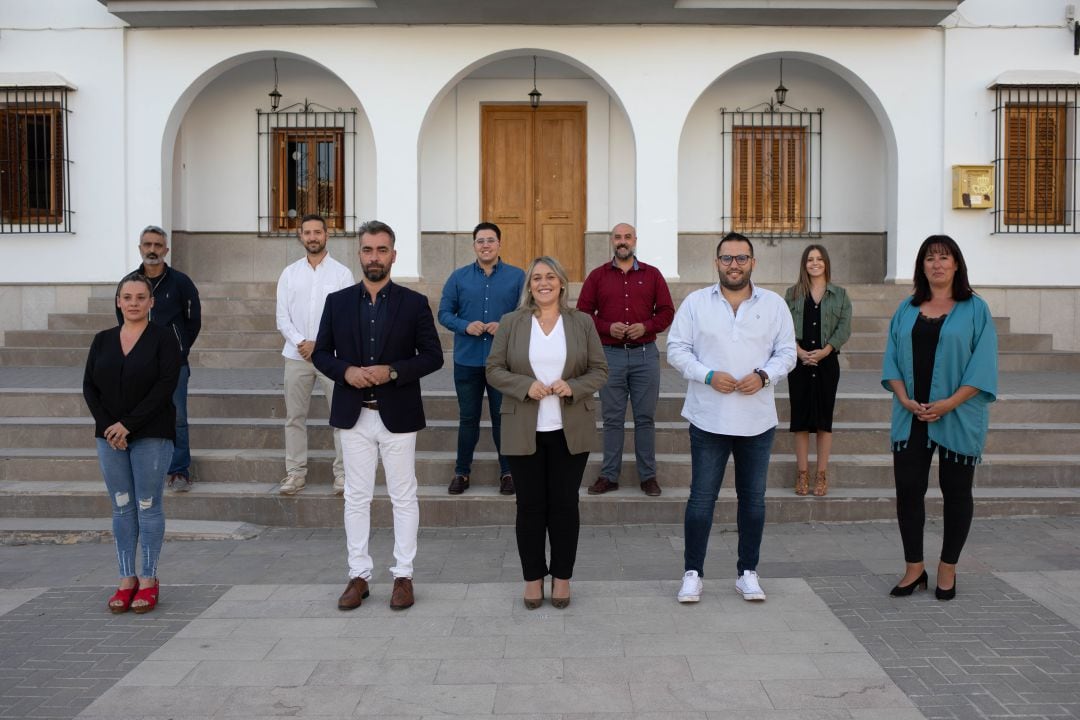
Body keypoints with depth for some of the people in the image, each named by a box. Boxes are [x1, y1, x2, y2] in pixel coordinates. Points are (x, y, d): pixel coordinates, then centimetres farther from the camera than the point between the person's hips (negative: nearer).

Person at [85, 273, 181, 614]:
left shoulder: (163, 339, -3)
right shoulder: (103, 340, 10)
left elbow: (166, 385, -12)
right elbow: (89, 386, 7)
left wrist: (128, 425, -15)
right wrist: (107, 426, -8)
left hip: (152, 435, -4)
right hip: (109, 436, 4)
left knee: (148, 506, 0)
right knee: (121, 508, 7)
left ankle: (148, 580, 9)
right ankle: (126, 580, 14)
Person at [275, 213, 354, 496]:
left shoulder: (342, 273, 2)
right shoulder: (289, 273, 8)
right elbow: (282, 317, 4)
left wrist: (318, 344, -11)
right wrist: (300, 343, -11)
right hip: (296, 356, 2)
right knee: (294, 417, 6)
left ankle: (343, 472, 6)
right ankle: (295, 472, 15)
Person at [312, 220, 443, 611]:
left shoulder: (414, 303, -1)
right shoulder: (337, 301, 5)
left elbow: (433, 356, -2)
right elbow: (321, 352, 8)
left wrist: (392, 371, -17)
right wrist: (346, 371, -13)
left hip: (397, 415, -2)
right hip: (353, 416, 2)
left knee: (403, 497, 6)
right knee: (356, 497, 9)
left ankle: (403, 575, 16)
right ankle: (358, 575, 19)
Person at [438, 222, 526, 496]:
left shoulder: (517, 276, 1)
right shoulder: (458, 277, 5)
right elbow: (444, 313, 4)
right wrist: (465, 326, -14)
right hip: (467, 360, 1)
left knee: (503, 418, 7)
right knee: (468, 418, 10)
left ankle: (507, 472, 21)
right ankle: (462, 471, 22)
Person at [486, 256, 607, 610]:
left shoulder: (582, 322, 4)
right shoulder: (510, 323, 2)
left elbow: (599, 370, 4)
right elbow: (494, 369, 1)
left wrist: (573, 388, -15)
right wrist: (525, 386, -16)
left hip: (570, 431, 0)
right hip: (525, 431, 0)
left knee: (565, 504, 6)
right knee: (530, 505, 6)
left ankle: (562, 577, 20)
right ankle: (533, 577, 19)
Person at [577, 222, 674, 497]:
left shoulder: (652, 275, 8)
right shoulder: (597, 276, 7)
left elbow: (666, 312, 7)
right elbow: (583, 312, 4)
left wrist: (646, 326, -11)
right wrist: (608, 327, -12)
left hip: (645, 354, 0)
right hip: (610, 354, 0)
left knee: (645, 418, 5)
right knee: (612, 419, 5)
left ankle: (648, 476, 14)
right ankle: (609, 476, 13)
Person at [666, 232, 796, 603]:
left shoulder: (774, 304, 4)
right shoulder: (695, 302, 1)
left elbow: (787, 352, 6)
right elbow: (677, 349, -1)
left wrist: (764, 375, -14)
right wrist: (708, 375, -16)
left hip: (758, 419, 2)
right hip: (709, 418, -2)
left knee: (753, 498, 10)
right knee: (701, 498, 2)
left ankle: (748, 572, 24)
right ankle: (692, 573, 14)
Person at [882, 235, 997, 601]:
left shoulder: (975, 309, -1)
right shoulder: (907, 310, 9)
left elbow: (983, 365, -7)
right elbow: (892, 359, 6)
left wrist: (948, 404, -17)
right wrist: (905, 399, -9)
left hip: (958, 417, -3)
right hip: (911, 416, 3)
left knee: (956, 492, 7)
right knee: (908, 489, 1)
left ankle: (948, 569, 21)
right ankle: (914, 569, 15)